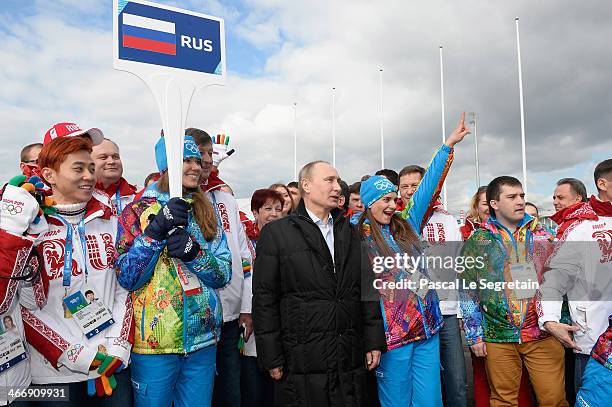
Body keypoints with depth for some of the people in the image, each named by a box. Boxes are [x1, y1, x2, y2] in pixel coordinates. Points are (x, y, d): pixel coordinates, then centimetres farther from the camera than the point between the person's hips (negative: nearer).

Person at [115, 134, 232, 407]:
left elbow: (224, 274, 2)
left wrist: (194, 252, -16)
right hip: (153, 341, -3)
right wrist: (156, 230, -21)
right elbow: (127, 279, -10)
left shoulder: (206, 212, 6)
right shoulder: (137, 211, -3)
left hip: (203, 339, 3)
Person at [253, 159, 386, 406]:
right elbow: (264, 298, -5)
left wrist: (374, 341, 7)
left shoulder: (350, 233, 12)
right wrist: (272, 358, -7)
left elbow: (367, 289, 12)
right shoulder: (275, 233, -3)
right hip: (302, 360, -4)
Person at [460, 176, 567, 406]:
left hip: (544, 333, 1)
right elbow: (467, 292, 1)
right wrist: (474, 335, -1)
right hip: (498, 336, -1)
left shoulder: (543, 233, 7)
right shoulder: (477, 241, 1)